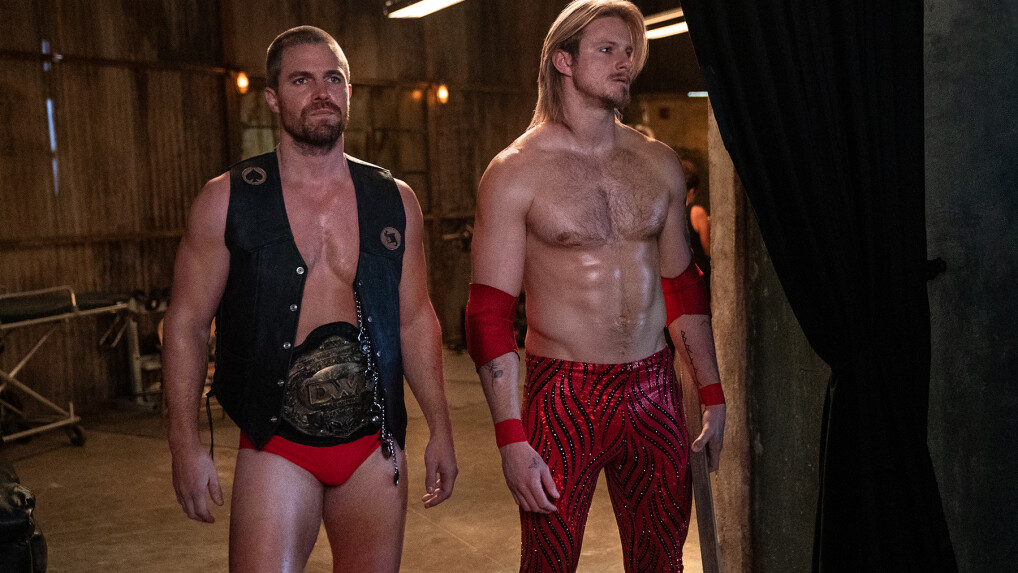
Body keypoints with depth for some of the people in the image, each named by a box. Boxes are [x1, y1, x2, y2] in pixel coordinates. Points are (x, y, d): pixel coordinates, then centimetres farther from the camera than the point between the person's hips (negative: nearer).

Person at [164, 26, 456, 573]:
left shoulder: (395, 201, 5)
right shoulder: (226, 199, -2)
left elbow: (416, 319, 9)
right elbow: (187, 323, 0)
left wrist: (440, 430, 8)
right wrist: (185, 444, -5)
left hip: (375, 445, 3)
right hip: (276, 446, -2)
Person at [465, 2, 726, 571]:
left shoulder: (660, 162, 8)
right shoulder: (515, 172, -6)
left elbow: (683, 287, 14)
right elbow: (490, 313, -8)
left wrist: (714, 396, 11)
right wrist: (511, 438, -14)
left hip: (655, 392, 4)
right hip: (562, 397, -4)